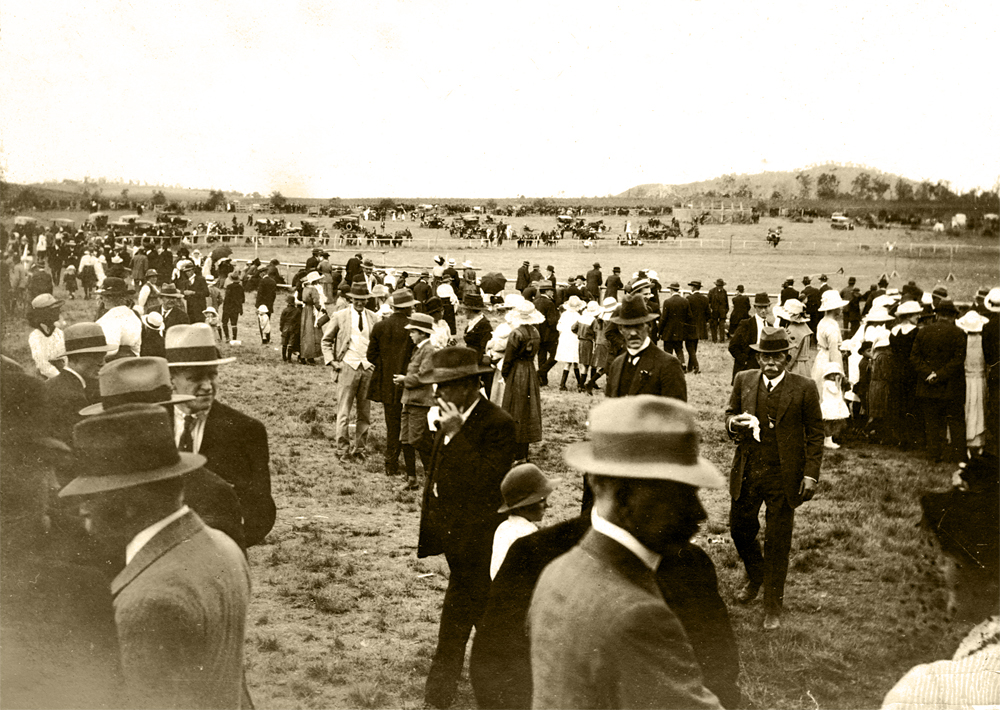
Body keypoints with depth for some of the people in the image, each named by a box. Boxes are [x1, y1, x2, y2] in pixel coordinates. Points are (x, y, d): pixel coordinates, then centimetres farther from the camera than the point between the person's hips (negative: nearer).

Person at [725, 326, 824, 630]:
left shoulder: (804, 388, -5)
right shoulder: (743, 381, 4)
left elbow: (815, 433, -1)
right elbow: (730, 413, 15)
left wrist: (811, 474, -7)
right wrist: (733, 423, -10)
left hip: (784, 476, -3)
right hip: (747, 471, 3)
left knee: (777, 543, 3)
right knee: (740, 529, 13)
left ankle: (773, 606, 18)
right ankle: (755, 576, 44)